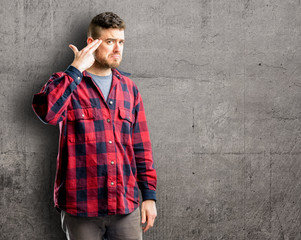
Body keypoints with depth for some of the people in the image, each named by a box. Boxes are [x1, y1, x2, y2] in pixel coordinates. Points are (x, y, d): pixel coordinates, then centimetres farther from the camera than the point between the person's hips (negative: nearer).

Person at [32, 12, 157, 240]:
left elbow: (141, 147, 12)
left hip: (126, 206, 4)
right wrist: (77, 68, -17)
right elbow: (46, 111, -25)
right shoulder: (66, 83, -1)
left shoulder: (128, 88, 11)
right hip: (81, 206, -3)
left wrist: (149, 195, 7)